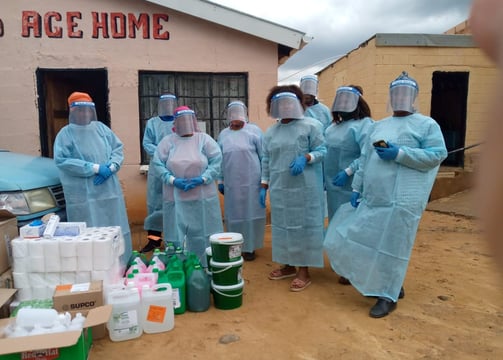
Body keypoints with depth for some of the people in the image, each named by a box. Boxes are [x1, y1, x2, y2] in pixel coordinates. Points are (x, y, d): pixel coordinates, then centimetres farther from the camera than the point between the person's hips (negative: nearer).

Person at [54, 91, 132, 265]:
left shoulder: (101, 128, 11)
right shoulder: (65, 134, -1)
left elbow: (118, 148, 10)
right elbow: (61, 160, -12)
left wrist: (110, 167, -11)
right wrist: (96, 168, -17)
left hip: (109, 189, 4)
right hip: (83, 194, -4)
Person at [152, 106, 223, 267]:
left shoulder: (204, 139, 3)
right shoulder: (167, 141, 5)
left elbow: (216, 161, -2)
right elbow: (158, 163, 1)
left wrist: (202, 178, -14)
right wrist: (172, 180, -13)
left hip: (202, 196, 0)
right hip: (176, 197, 0)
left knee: (202, 232, 8)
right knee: (177, 233, 5)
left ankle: (206, 265, 21)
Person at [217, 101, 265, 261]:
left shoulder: (254, 131, -1)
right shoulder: (223, 135, 11)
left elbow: (264, 156, -2)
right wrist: (220, 181, 11)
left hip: (251, 182, -3)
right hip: (231, 183, 3)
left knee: (250, 213, 3)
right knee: (233, 214, 10)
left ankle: (249, 247, 15)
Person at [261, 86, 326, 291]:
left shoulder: (310, 126, -3)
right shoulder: (270, 132, 12)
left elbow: (321, 150, -4)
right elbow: (266, 160, 13)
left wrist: (305, 158, -23)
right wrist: (264, 186, 8)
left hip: (304, 188, -5)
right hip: (279, 188, 5)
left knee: (303, 225, 0)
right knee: (282, 225, 11)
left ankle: (304, 271, 10)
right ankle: (289, 266, 26)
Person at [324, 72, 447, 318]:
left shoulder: (427, 125, 2)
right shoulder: (377, 126, 17)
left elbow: (437, 155, -9)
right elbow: (365, 160, 14)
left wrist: (399, 153, -17)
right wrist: (356, 189, 8)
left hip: (401, 199, -6)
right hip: (373, 197, 6)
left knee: (391, 247, -2)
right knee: (365, 241, 10)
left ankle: (388, 297, 13)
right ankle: (392, 285, 30)